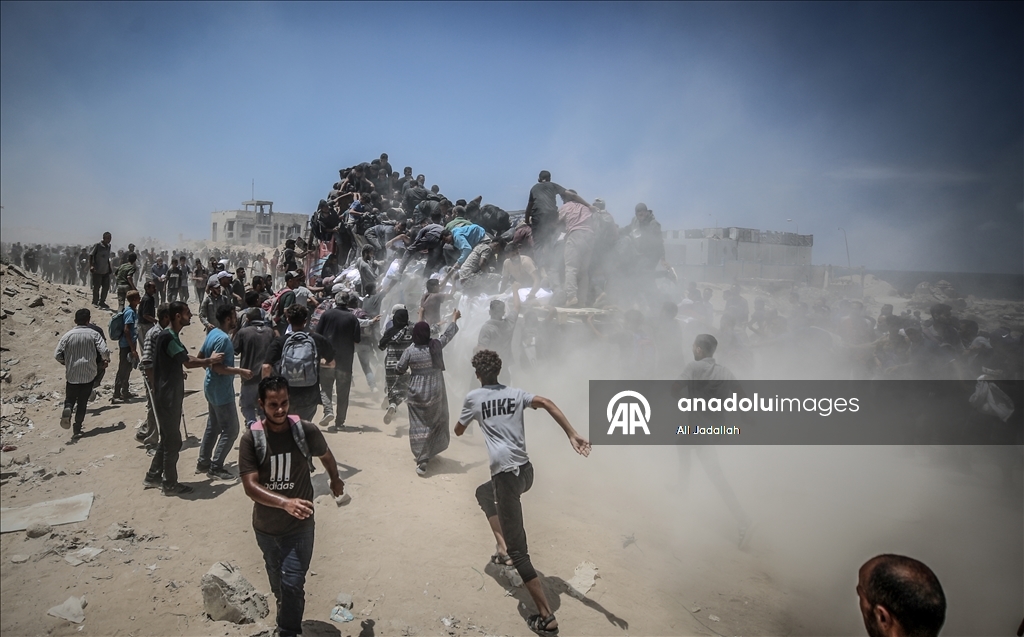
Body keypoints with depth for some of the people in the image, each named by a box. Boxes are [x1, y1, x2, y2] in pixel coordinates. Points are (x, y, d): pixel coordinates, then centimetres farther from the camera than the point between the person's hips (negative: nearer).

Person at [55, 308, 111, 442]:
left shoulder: (68, 335, -2)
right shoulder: (94, 334, -4)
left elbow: (57, 354, -4)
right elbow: (104, 352, -13)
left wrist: (66, 362, 16)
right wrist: (106, 359, 9)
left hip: (71, 375, 0)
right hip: (88, 374, 0)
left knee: (70, 399, 16)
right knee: (82, 402, 8)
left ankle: (67, 409, -18)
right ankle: (77, 430, 6)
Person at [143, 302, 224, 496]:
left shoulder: (172, 337, 12)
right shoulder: (167, 337, -21)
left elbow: (185, 359, 13)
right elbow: (188, 362, -22)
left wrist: (207, 361, -2)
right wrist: (210, 360, -8)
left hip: (171, 395, 10)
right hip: (167, 396, -10)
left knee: (168, 438, 19)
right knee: (173, 440, 0)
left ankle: (153, 476, 30)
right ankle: (170, 484, 11)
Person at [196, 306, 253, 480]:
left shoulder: (213, 333, 7)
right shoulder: (223, 339, -23)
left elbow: (200, 357, 15)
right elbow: (217, 366, -27)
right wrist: (240, 371, -24)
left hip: (212, 387, 10)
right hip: (222, 390, -10)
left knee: (213, 426, 19)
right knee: (230, 430, -2)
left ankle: (203, 462, 27)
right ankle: (215, 468, 4)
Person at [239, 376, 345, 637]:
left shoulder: (307, 432, -16)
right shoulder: (251, 439, -17)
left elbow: (326, 456, 6)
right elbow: (250, 487, -23)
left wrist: (335, 480, 24)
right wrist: (285, 503, -39)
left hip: (299, 527, -2)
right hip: (265, 527, 2)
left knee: (293, 584, -9)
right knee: (277, 583, 24)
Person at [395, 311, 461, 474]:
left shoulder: (409, 351, -10)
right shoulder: (436, 345, -7)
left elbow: (399, 369, -2)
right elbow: (448, 333, 9)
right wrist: (454, 318, 25)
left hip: (417, 393, -2)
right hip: (435, 392, 2)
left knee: (418, 426, 3)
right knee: (436, 421, 21)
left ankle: (422, 461, -2)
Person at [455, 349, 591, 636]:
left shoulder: (473, 397, 6)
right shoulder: (516, 393, 13)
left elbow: (459, 431, 20)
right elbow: (547, 404, -5)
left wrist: (467, 416, 42)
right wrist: (573, 435, -12)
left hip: (507, 474, -6)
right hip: (526, 471, 6)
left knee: (519, 551, -3)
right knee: (483, 492, 35)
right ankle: (502, 549, 31)